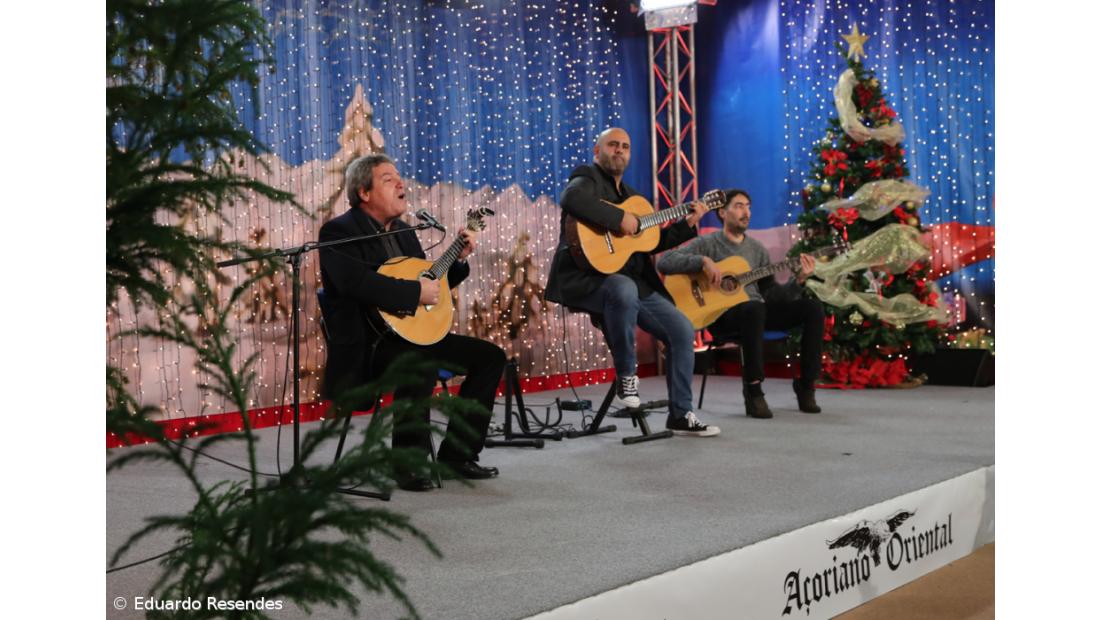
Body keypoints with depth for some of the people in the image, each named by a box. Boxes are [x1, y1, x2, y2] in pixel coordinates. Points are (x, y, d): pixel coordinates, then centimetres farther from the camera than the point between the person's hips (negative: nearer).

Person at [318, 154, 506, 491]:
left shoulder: (402, 231, 17)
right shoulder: (339, 232, -9)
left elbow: (429, 281, 26)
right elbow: (354, 281, -28)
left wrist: (458, 259, 11)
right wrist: (416, 292, -27)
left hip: (411, 332, 9)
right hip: (366, 343, -9)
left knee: (491, 356, 0)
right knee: (421, 362, -38)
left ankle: (456, 453, 6)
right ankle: (409, 463, -19)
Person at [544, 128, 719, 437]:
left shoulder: (631, 195, 24)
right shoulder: (587, 178, 0)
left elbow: (653, 241, 26)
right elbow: (572, 199, -27)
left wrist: (687, 225, 15)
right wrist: (619, 218, -26)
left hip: (635, 282, 8)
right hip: (586, 280, -8)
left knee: (683, 330, -2)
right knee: (624, 289, -41)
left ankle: (680, 415, 6)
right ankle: (626, 376, -19)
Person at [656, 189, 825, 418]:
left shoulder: (757, 249, 19)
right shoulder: (708, 243, 2)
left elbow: (771, 292, 15)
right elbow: (664, 262, -11)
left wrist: (798, 281, -1)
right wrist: (703, 261, -21)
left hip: (758, 309, 6)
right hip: (722, 313, -6)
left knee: (813, 307, -13)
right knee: (755, 308, -39)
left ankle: (806, 385, -9)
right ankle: (753, 389, -29)